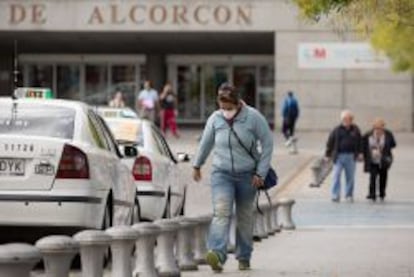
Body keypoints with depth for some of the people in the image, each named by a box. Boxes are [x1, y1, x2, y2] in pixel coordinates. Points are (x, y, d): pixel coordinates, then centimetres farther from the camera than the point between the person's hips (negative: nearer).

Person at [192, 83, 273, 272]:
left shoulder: (253, 117, -9)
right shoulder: (215, 119, -2)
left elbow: (267, 143, -4)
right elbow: (205, 143, 13)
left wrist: (260, 172, -7)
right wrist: (197, 165, 23)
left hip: (247, 175, 0)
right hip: (221, 173, 0)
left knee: (245, 217, 9)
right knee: (221, 212, -19)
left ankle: (244, 257, 24)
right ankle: (217, 254, -34)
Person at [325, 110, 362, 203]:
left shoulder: (355, 130, 6)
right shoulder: (337, 130, -2)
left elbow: (360, 142, 13)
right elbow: (330, 143, 3)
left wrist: (360, 153, 5)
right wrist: (328, 154, 2)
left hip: (351, 156, 2)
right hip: (339, 156, -2)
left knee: (350, 177, 7)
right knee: (336, 175, -7)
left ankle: (349, 195, 18)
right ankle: (335, 196, -5)